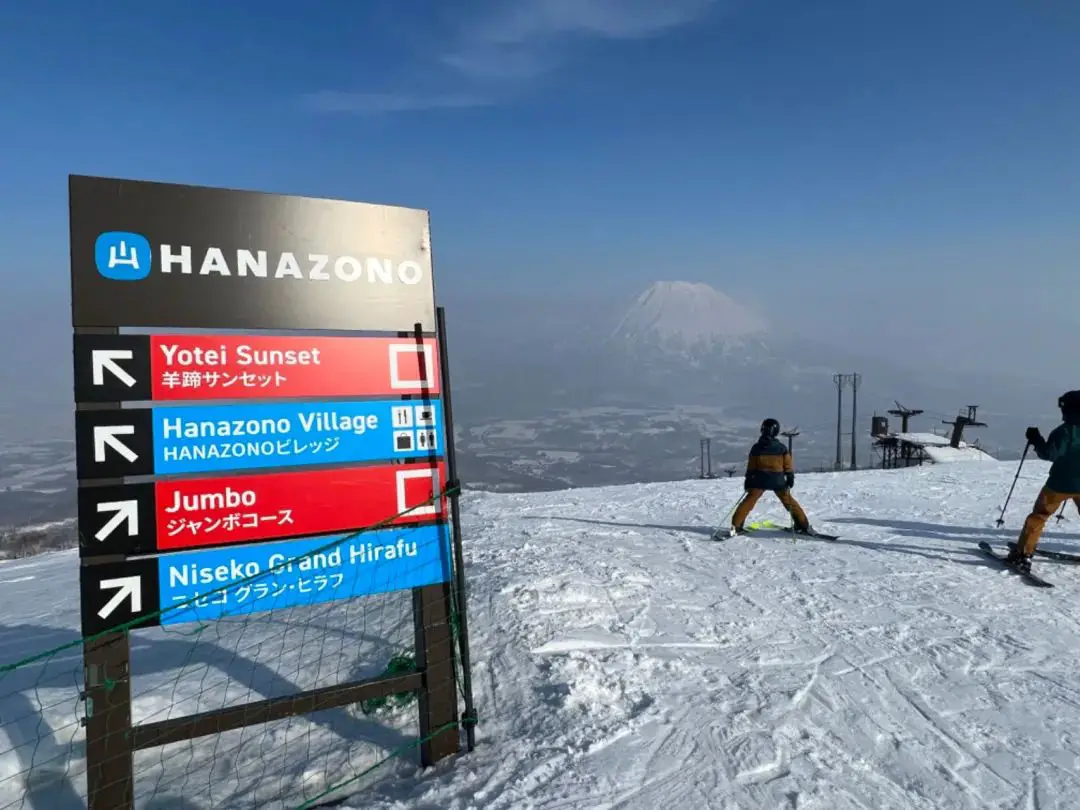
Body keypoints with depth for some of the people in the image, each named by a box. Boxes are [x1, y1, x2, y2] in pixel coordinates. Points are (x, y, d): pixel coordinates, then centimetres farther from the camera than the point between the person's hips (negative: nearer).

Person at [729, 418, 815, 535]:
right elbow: (788, 465, 1)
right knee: (788, 500, 16)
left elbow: (751, 466, 1)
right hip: (778, 480, 1)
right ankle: (803, 525, 18)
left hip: (760, 479, -1)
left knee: (749, 500, 5)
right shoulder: (781, 447, -1)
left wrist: (748, 480, 6)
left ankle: (736, 526, -3)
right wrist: (790, 478, 8)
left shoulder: (756, 447, -2)